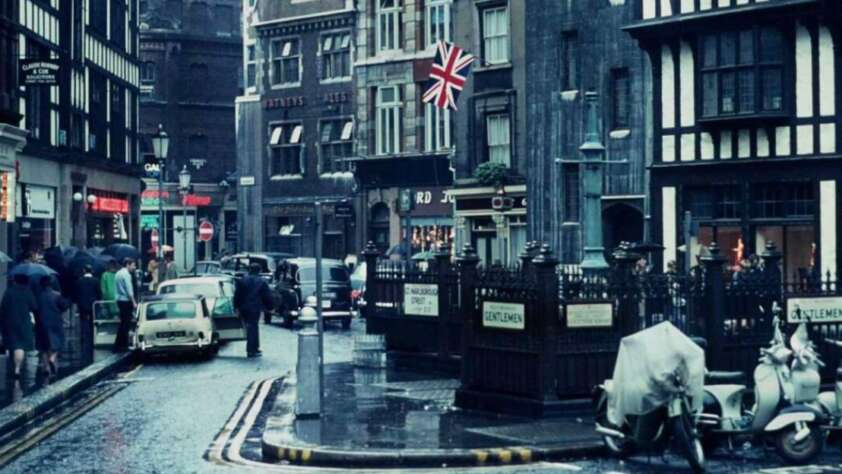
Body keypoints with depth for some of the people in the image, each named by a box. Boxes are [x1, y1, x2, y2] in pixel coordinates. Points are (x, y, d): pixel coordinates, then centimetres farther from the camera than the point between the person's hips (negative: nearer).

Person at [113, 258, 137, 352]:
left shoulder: (118, 274, 15)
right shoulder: (126, 274, -13)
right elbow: (129, 290, -18)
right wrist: (134, 302, -16)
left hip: (120, 300, 10)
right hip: (126, 301, -10)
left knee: (123, 323, 14)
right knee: (126, 324, -6)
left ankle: (123, 344, 17)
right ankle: (120, 346, -7)